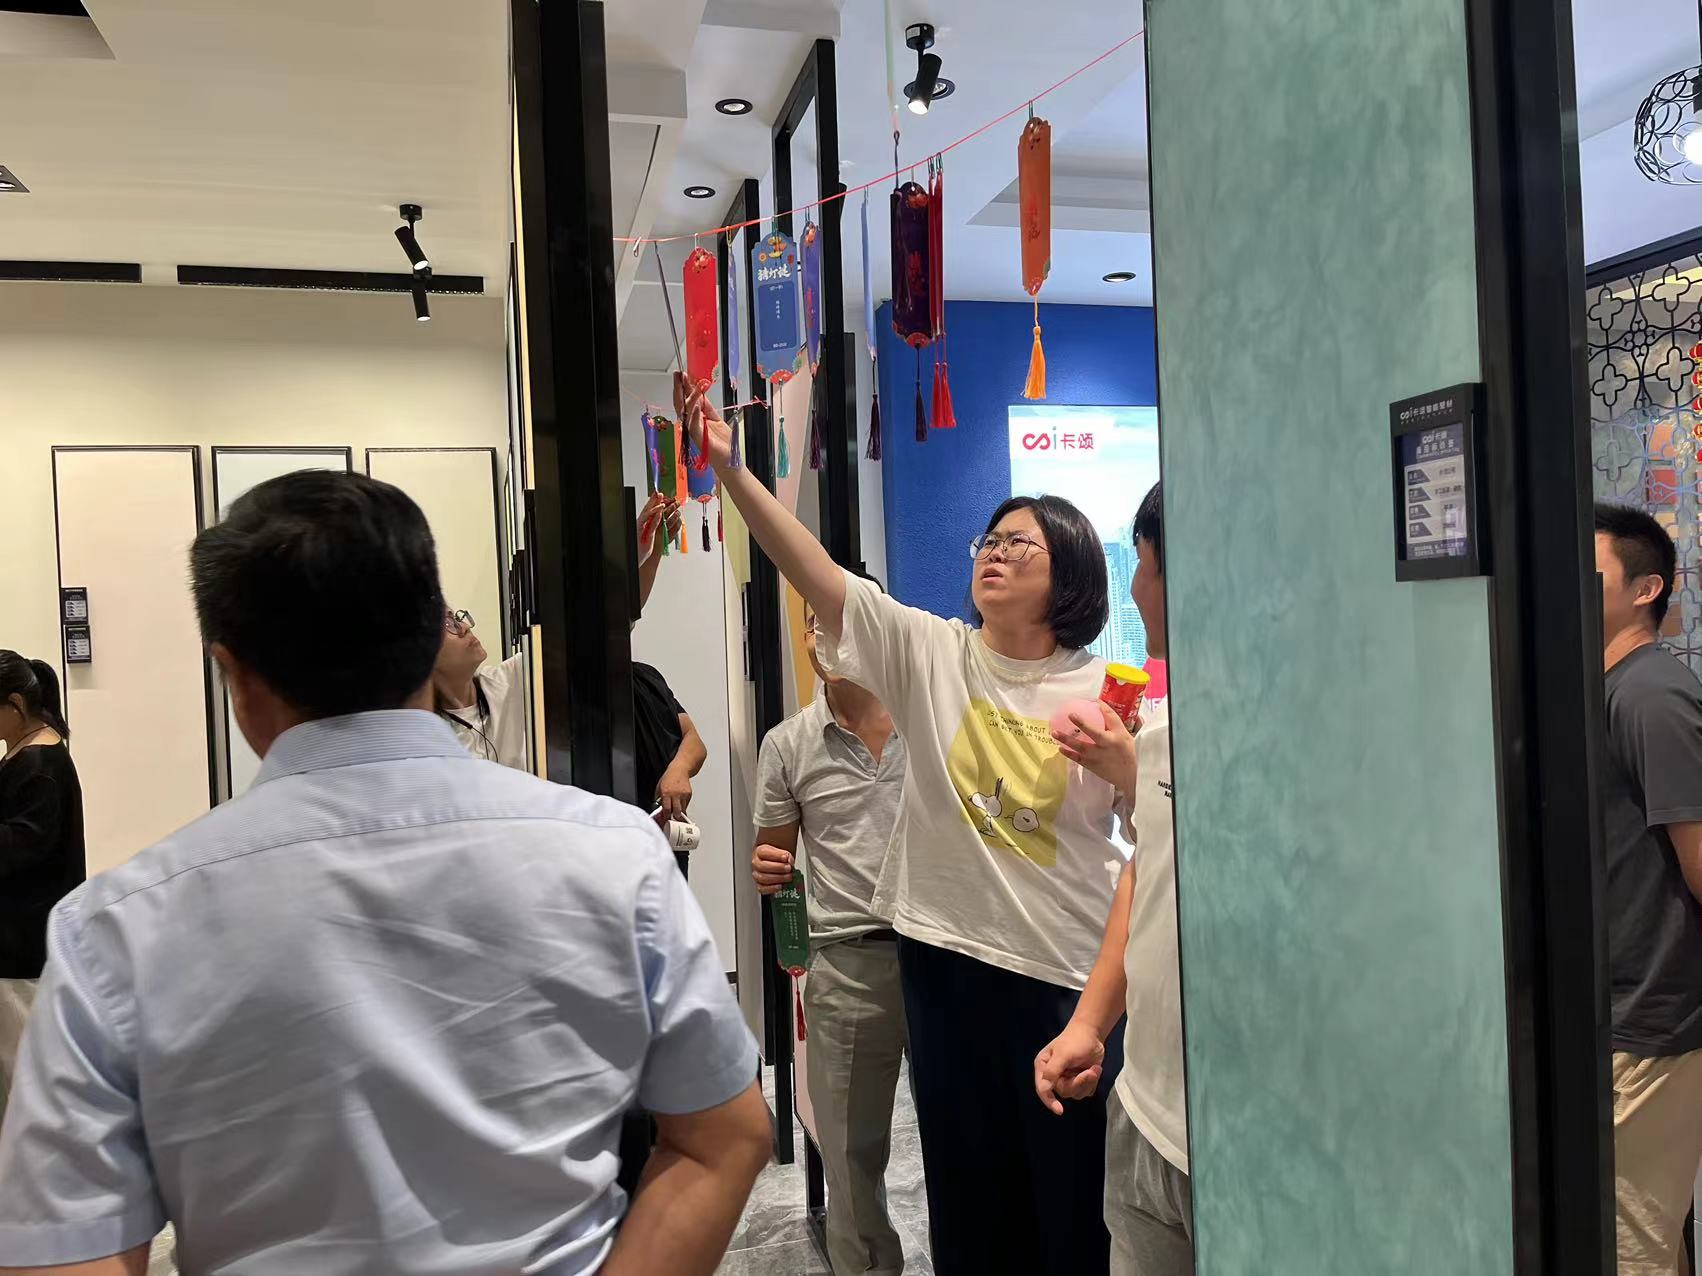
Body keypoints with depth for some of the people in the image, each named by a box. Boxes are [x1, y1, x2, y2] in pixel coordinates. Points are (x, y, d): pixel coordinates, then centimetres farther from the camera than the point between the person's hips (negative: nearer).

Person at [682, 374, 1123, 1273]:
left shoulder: (1102, 691, -3)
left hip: (1067, 972, -1)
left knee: (1076, 1193, 12)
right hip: (945, 958, 2)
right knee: (967, 1178, 19)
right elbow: (813, 571, -13)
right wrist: (728, 465, -21)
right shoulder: (928, 653, -2)